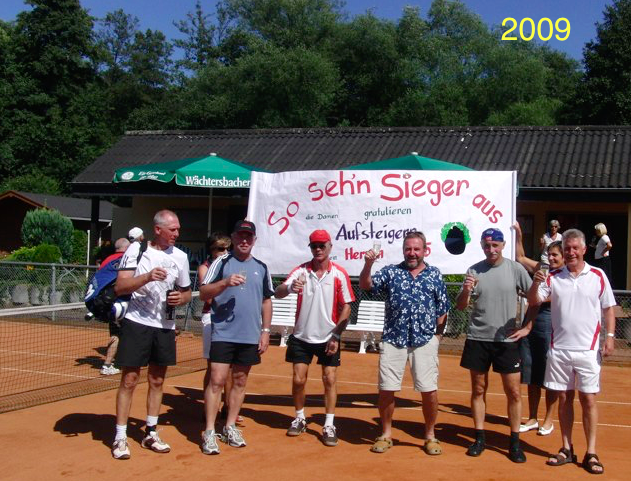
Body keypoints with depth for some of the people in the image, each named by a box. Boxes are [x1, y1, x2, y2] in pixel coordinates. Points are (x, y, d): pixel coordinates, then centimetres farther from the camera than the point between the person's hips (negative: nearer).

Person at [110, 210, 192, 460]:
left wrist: (180, 298, -6)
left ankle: (150, 434, 24)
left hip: (165, 326, 4)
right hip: (137, 323, -4)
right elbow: (120, 287, -12)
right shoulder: (136, 249, -5)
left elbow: (187, 291, 17)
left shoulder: (180, 256, 6)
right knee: (129, 380, -1)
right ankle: (120, 437, 9)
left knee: (157, 381, 11)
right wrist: (147, 276, -27)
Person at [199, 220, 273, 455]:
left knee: (240, 381, 10)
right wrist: (225, 282, -21)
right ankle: (209, 433, -2)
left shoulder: (261, 267, 11)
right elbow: (203, 294, -5)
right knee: (217, 380, -7)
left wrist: (265, 331, 8)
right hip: (223, 333, -4)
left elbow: (266, 301, 14)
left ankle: (230, 427, 20)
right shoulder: (222, 263, 1)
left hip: (250, 336, 4)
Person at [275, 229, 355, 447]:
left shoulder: (340, 274, -6)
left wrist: (336, 335, -10)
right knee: (298, 379, 5)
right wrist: (290, 287, -38)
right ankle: (299, 419, 25)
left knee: (330, 380, 0)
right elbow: (278, 293, -15)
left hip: (328, 338, -1)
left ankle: (329, 426, 10)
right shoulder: (301, 271, -3)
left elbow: (346, 307, -3)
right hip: (301, 337, 1)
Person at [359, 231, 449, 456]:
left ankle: (430, 435, 19)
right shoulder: (391, 271, 7)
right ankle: (386, 434, 21)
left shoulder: (435, 275, 8)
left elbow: (442, 310, 10)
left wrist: (438, 335, 2)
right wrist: (368, 264, -22)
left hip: (425, 342, 0)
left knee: (429, 391, -1)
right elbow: (366, 285, -6)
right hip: (393, 340, 1)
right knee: (386, 389, 4)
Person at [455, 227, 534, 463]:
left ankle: (515, 442, 13)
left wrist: (527, 327, -2)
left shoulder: (515, 269, -3)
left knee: (514, 392, 1)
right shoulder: (474, 271, 1)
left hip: (507, 340, -1)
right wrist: (466, 291, -20)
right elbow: (460, 306, 0)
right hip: (478, 339, 2)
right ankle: (480, 438, 20)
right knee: (478, 389, 9)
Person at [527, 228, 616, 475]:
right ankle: (567, 449, 18)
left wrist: (610, 336, -5)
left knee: (588, 399, 0)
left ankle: (591, 453, 7)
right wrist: (536, 283, -22)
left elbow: (608, 308, 5)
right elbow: (533, 300, -3)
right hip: (559, 348, 2)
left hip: (588, 349, -2)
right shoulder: (553, 277, 4)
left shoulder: (598, 276, 1)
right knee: (564, 398, 9)